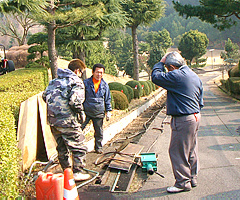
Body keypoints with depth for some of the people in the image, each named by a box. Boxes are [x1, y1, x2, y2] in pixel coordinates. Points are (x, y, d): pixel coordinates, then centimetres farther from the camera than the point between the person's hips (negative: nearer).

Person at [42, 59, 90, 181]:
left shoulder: (54, 81, 14)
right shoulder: (76, 82, -8)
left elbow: (45, 95, 15)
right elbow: (75, 101, -21)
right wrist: (81, 112, -4)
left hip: (52, 120, 8)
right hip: (68, 120, -8)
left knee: (61, 148, 20)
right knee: (78, 147, 6)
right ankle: (77, 173, 11)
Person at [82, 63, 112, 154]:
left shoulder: (105, 85, 4)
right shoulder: (86, 83, -4)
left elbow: (107, 99, 13)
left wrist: (108, 111, 11)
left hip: (99, 113, 2)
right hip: (86, 111, -2)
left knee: (99, 132, 11)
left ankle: (98, 147, 28)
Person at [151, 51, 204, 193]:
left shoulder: (176, 75, -18)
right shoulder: (194, 76, 12)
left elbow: (156, 77, -11)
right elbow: (200, 101, 18)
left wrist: (161, 63, 2)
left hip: (183, 120, -10)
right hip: (195, 116, 10)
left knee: (177, 151, 0)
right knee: (191, 150, 17)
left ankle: (183, 183, 7)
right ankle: (193, 179, 28)